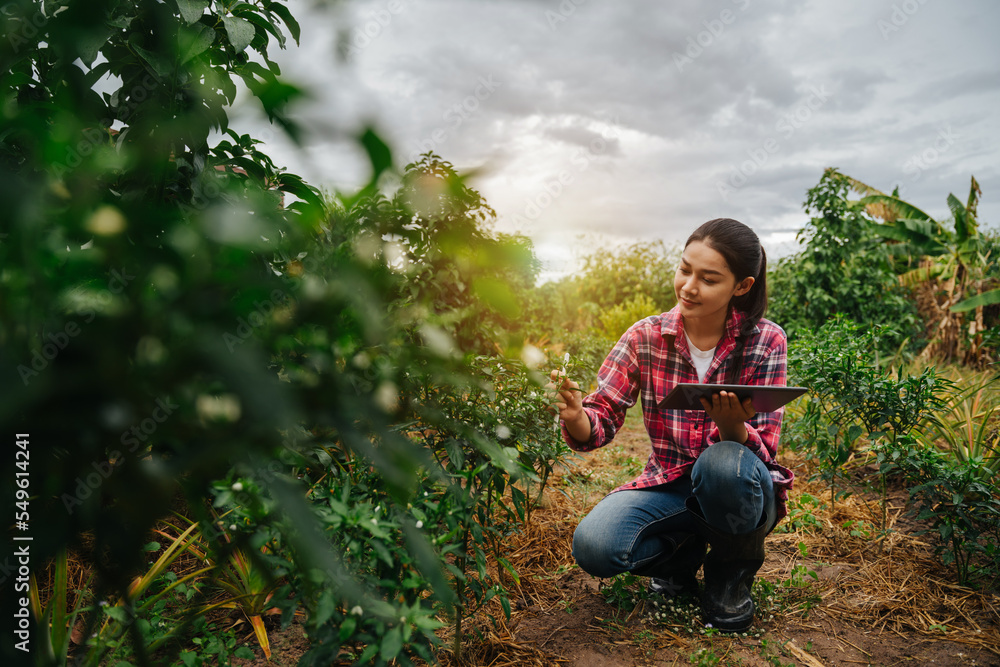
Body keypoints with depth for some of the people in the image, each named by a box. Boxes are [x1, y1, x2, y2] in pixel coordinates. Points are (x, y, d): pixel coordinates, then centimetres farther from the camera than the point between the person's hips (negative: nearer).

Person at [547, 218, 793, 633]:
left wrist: (732, 427, -37)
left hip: (741, 492, -1)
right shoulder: (646, 337, -6)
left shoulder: (765, 341, -9)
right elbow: (602, 421, -9)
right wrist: (576, 417, -34)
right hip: (668, 486, 1)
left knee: (724, 463, -37)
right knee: (592, 547, -26)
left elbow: (762, 451, -13)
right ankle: (684, 551, 8)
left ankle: (733, 568, -2)